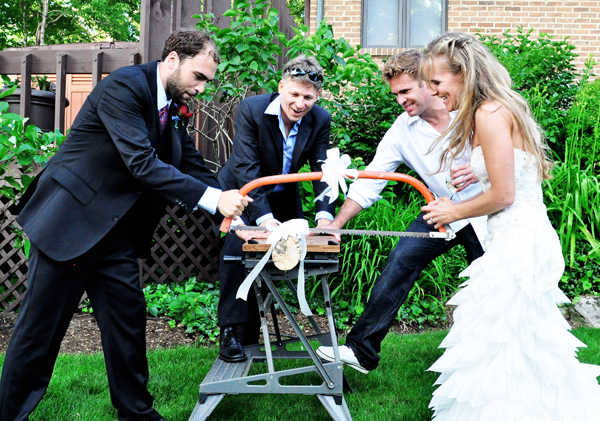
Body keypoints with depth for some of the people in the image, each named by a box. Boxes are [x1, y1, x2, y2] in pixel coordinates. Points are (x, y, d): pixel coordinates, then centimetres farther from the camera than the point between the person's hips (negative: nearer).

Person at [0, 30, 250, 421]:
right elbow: (142, 164, -29)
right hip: (70, 217, -8)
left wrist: (236, 206, -6)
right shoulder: (124, 86, -19)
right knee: (41, 325, 3)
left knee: (128, 315, 9)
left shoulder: (173, 104, 7)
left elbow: (194, 166, 8)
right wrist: (214, 199, -30)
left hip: (115, 227, 8)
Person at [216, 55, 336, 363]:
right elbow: (245, 168, -31)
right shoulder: (251, 109, -26)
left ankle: (251, 333, 20)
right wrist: (264, 217, -42)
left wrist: (324, 215, -35)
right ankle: (231, 332, -13)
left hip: (283, 198, 4)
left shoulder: (320, 120, -16)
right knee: (237, 248, -23)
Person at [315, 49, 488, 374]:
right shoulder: (402, 129, -8)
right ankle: (361, 350, -8)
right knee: (400, 261, -15)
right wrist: (334, 225, -13)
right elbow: (369, 181, -7)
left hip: (487, 213, -2)